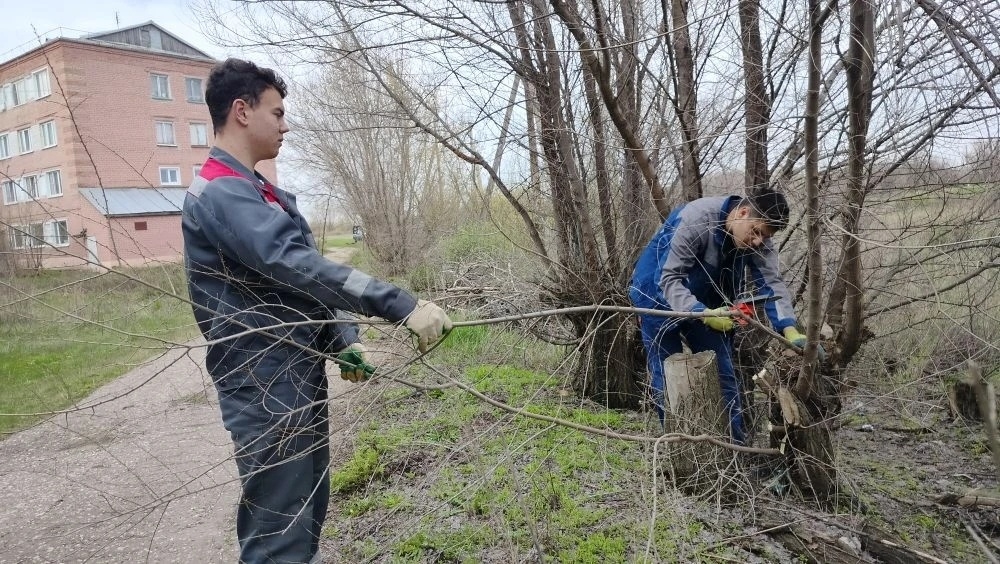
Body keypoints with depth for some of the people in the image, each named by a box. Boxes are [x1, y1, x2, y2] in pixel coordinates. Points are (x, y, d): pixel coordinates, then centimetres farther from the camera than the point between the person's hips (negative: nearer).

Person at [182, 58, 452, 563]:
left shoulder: (266, 193, 17)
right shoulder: (218, 195, -15)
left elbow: (306, 273, 17)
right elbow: (299, 268, -28)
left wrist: (344, 340, 2)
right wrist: (402, 306, -32)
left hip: (302, 378, 10)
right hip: (264, 387, -10)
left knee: (309, 510, 19)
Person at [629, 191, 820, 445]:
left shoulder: (758, 239, -14)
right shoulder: (695, 219, -32)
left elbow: (771, 282, -17)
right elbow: (669, 280, -33)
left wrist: (789, 329, -33)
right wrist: (703, 314, -45)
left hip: (707, 304, 5)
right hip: (660, 299, -5)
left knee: (723, 375, 3)